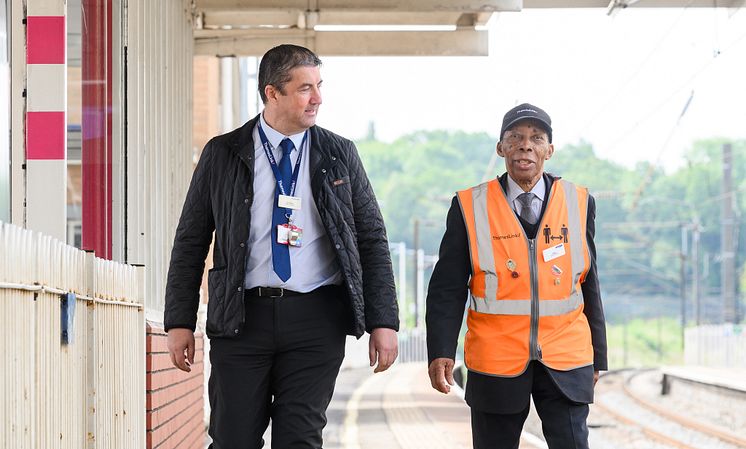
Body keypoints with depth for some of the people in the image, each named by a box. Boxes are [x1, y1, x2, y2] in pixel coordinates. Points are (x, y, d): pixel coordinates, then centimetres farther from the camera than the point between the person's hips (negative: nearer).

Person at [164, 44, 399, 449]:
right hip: (241, 317, 0)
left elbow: (372, 240, 9)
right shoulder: (222, 155, 5)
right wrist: (180, 321, 2)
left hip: (316, 319, 0)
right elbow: (190, 242, 8)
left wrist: (383, 321, 1)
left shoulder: (339, 155, 8)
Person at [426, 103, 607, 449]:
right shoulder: (470, 207, 0)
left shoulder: (579, 203, 5)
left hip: (566, 363, 1)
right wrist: (440, 352, -13)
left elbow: (588, 284, 10)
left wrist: (597, 356, 11)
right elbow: (447, 288, -1)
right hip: (496, 365, 0)